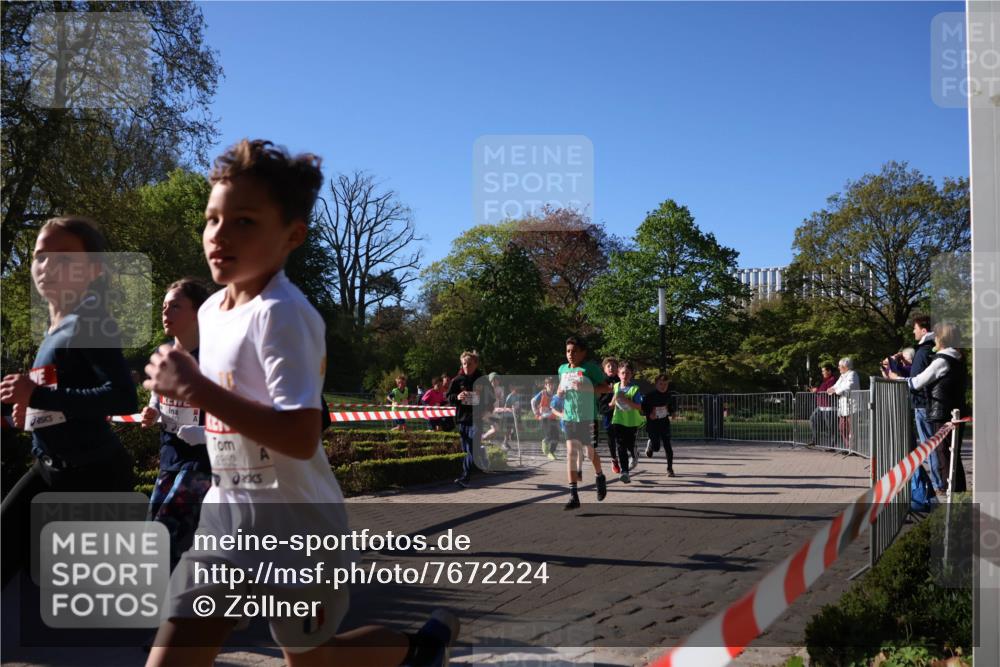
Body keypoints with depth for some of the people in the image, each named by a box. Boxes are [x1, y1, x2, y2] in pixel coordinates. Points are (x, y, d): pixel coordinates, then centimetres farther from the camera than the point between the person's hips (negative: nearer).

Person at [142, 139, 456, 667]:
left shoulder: (282, 314, -21)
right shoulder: (210, 310, 5)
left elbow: (301, 438, -31)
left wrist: (197, 389, -29)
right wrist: (182, 384, 5)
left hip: (293, 521, -7)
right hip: (224, 513, 8)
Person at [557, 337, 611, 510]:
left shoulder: (590, 368, -7)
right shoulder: (562, 369, 9)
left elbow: (606, 388, -9)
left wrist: (586, 387, -22)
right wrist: (560, 391, 1)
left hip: (588, 418, -4)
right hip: (569, 418, 4)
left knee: (590, 452, 5)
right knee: (571, 453, -4)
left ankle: (600, 477, 38)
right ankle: (573, 496, -4)